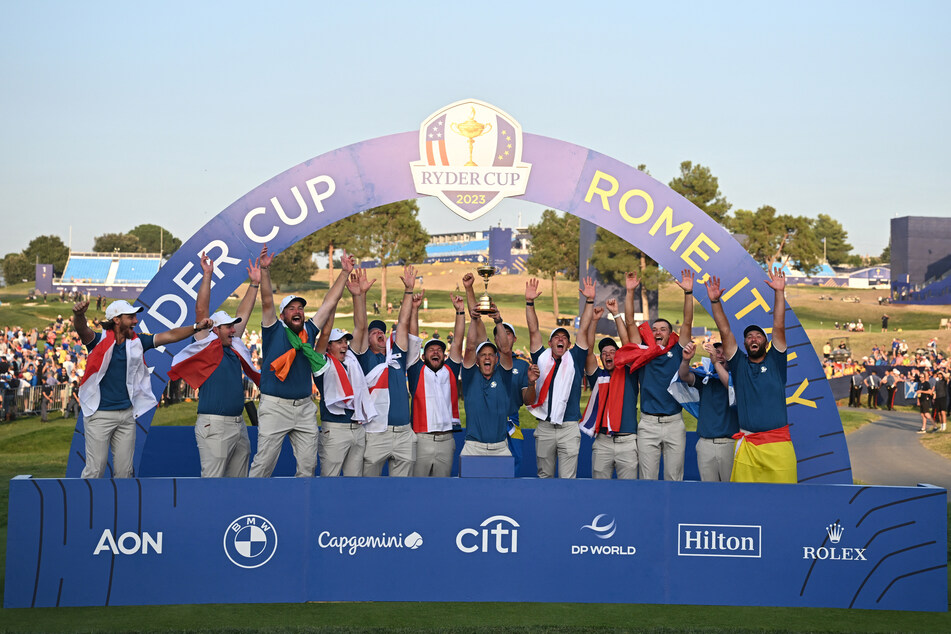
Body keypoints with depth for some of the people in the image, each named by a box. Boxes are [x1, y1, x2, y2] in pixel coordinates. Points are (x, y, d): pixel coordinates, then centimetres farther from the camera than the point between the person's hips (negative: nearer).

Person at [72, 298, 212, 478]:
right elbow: (82, 330, -27)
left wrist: (197, 327, -11)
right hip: (99, 415, -5)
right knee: (95, 470, -4)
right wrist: (79, 315, -51)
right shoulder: (100, 341, -8)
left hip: (127, 414, 5)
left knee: (125, 470, 10)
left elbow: (169, 336, 3)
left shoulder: (136, 342, 6)